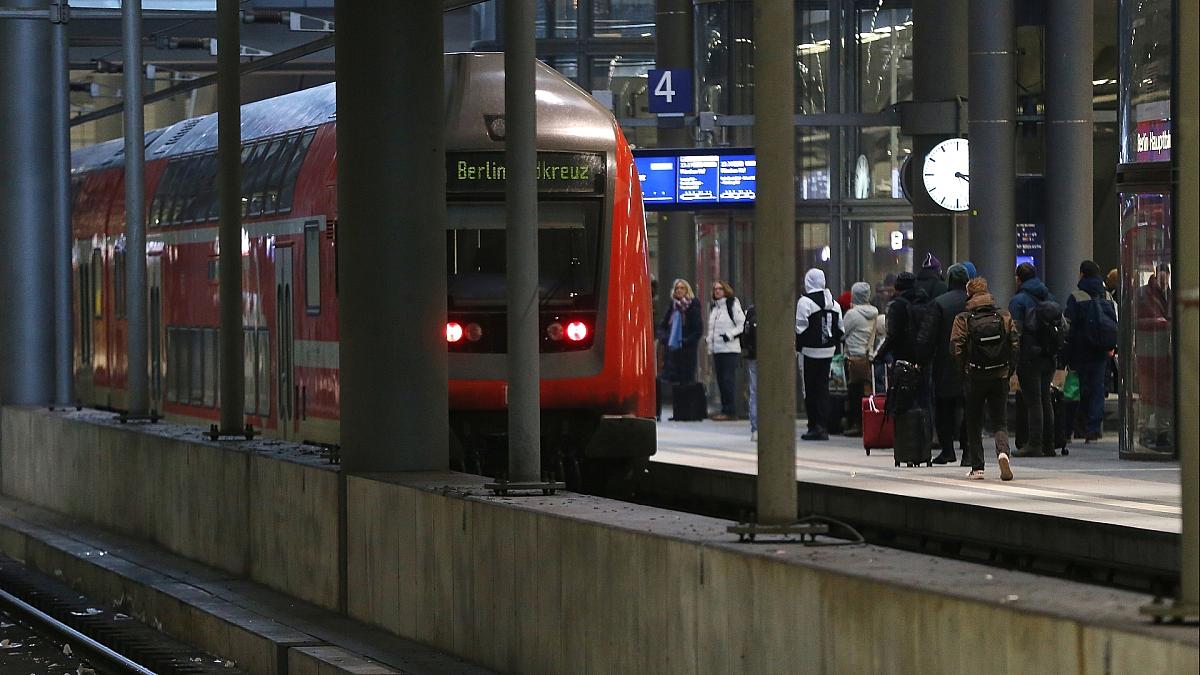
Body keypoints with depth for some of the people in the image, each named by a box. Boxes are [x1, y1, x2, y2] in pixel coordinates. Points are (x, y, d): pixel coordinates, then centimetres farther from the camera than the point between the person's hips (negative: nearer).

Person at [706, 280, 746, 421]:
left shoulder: (733, 304, -4)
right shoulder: (713, 307, 18)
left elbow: (742, 324, -8)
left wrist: (730, 334, -17)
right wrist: (709, 339, 13)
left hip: (730, 349, -7)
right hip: (716, 350, 7)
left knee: (727, 379, -11)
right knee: (720, 380, 7)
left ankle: (729, 410, -9)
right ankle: (725, 409, 12)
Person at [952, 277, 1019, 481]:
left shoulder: (963, 319, -6)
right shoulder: (1004, 317, 1)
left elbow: (956, 348, -11)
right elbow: (1015, 345, -2)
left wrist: (963, 370, 3)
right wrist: (1010, 370, 7)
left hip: (975, 378, -2)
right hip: (1000, 376, 2)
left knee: (974, 424, 10)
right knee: (999, 420, 7)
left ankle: (977, 467, 9)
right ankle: (1003, 451, -21)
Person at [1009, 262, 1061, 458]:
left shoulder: (1018, 300, -9)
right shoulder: (1048, 297, 12)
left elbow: (1015, 331, -14)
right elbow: (1063, 327, 13)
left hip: (1029, 357, -7)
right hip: (1049, 357, 7)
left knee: (1033, 401, -5)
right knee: (1045, 400, 13)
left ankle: (1034, 444, -7)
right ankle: (1048, 444, 14)